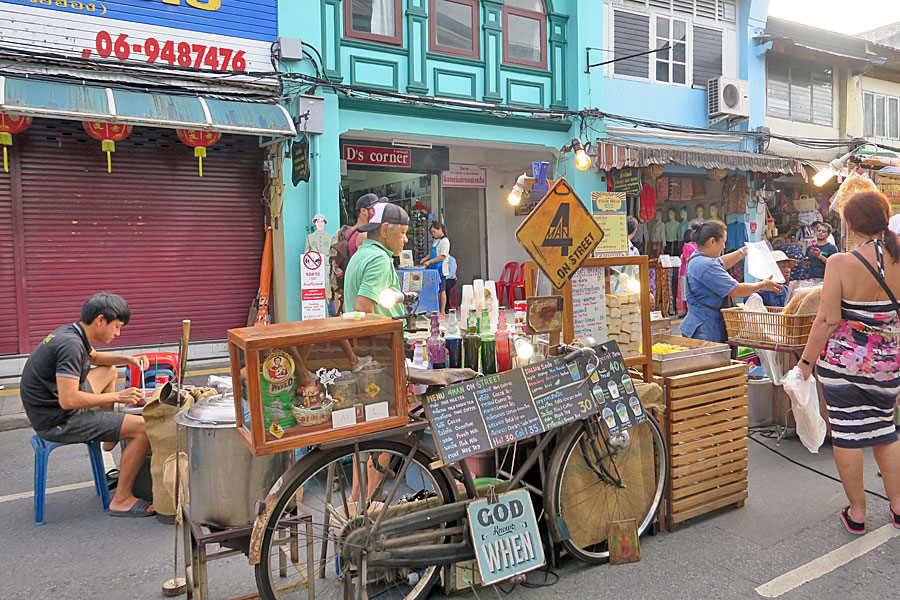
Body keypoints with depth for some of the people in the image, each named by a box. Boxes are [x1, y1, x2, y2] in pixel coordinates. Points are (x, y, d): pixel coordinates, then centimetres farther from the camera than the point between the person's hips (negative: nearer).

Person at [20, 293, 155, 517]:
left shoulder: (68, 332, 5)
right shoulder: (70, 344, -26)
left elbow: (94, 357, 27)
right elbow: (68, 400, -31)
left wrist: (127, 360, 11)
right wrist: (116, 396, -21)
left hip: (54, 407, 10)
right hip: (58, 422, -10)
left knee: (109, 370, 30)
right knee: (144, 428, -19)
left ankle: (110, 440, 39)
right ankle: (121, 500, -11)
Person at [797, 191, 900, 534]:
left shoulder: (841, 264, -15)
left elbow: (828, 321, -14)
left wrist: (806, 360, -5)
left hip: (842, 361, -4)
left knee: (847, 434, 7)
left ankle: (857, 513, 18)